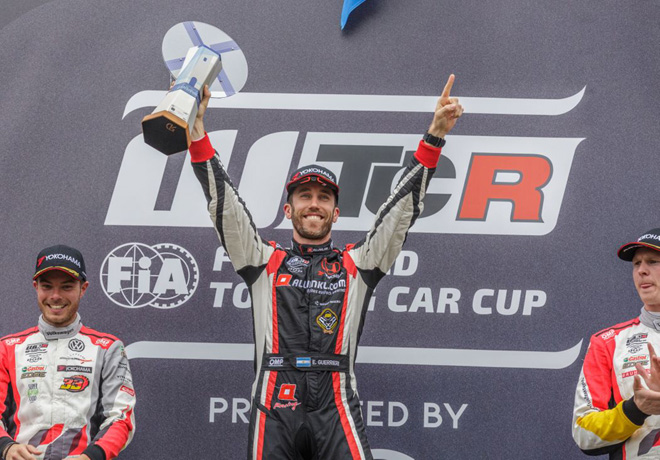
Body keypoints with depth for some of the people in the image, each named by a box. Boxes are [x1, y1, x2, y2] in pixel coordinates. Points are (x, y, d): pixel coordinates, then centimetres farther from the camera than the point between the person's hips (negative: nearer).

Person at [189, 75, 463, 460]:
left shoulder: (357, 265, 19)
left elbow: (403, 207, 14)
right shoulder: (265, 261, 19)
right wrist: (197, 130, 1)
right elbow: (223, 202, 11)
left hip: (336, 410, 0)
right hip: (275, 409, 1)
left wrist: (435, 135, 7)